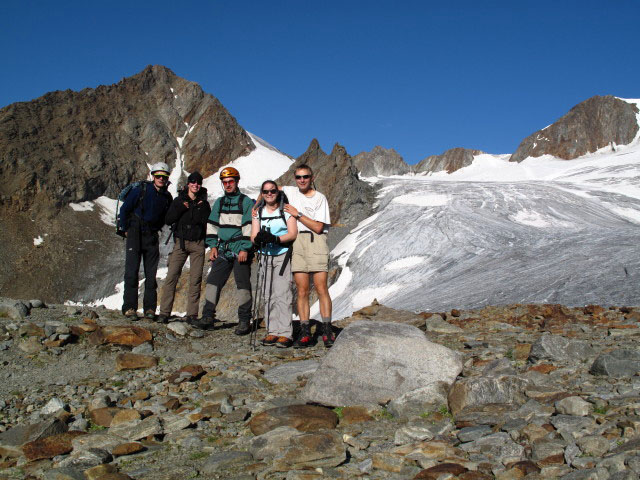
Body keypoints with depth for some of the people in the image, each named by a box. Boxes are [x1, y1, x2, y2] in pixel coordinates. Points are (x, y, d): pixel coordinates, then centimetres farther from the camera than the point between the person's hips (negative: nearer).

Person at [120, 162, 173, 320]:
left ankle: (149, 308, 8)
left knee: (151, 273, 2)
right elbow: (124, 209, 0)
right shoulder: (140, 190, -7)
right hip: (135, 235, -3)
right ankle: (129, 308, -3)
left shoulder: (167, 197, 5)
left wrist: (155, 229, 13)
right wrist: (127, 230, 3)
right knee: (131, 271, -7)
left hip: (152, 237, 4)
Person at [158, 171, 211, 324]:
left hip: (198, 244, 1)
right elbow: (168, 220, 0)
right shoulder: (179, 200, 9)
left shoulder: (203, 203, 11)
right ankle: (164, 312, -6)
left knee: (196, 279, -2)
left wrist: (202, 208, -4)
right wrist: (181, 208, -10)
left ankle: (192, 314, 2)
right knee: (172, 276, -9)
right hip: (180, 242, 0)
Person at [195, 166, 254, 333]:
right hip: (223, 250, 5)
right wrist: (213, 246, 8)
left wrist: (245, 248, -13)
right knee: (213, 281, 0)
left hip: (241, 251, -5)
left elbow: (249, 227, -6)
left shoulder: (246, 202, 0)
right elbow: (212, 225, 19)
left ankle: (244, 320, 2)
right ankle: (208, 317, 3)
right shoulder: (219, 203, 17)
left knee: (243, 284, -3)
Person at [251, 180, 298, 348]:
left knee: (283, 293, -12)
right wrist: (259, 238, -20)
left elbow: (293, 233, -7)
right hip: (266, 256, 4)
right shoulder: (258, 213, 14)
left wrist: (275, 239, -23)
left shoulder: (286, 210, 3)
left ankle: (285, 333, -13)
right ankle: (272, 332, 7)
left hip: (283, 256, -4)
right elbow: (253, 236, 5)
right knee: (268, 295, 2)